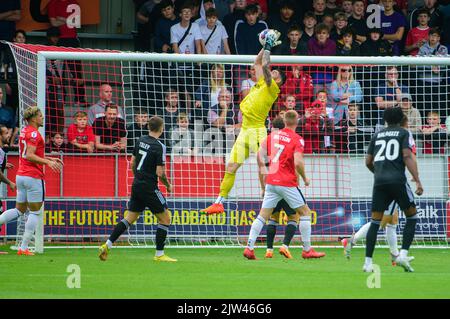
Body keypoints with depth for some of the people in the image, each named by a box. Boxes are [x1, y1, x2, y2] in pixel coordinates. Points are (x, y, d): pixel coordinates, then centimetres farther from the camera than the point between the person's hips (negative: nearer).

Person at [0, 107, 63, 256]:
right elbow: (29, 156, -22)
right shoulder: (34, 133, -13)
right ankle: (24, 248, -3)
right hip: (33, 176, -9)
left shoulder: (25, 131, 15)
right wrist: (48, 162, -26)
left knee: (19, 210, 15)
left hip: (21, 175, 9)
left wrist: (50, 159, 24)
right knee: (35, 212, -1)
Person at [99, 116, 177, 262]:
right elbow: (160, 172, -16)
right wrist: (168, 185, 1)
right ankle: (159, 254, 4)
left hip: (137, 185, 7)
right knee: (165, 218, 4)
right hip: (149, 188, -7)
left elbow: (133, 163, 14)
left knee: (130, 218, 13)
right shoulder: (159, 147, -15)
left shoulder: (141, 140, 6)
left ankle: (107, 245, 5)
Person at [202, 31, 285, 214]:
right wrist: (265, 46, 25)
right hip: (244, 132, 8)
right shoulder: (262, 84, 18)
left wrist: (268, 49, -2)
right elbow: (258, 63, 30)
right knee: (231, 167, 6)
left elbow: (265, 65, -14)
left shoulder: (273, 88, -3)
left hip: (257, 131, -8)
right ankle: (219, 202, 9)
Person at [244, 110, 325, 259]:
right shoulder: (297, 140, -8)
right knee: (305, 212, 8)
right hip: (287, 184, -5)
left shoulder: (272, 135, 8)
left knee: (263, 215, 7)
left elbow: (260, 154, 7)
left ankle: (249, 247, -2)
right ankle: (307, 250, 8)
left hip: (271, 182, 5)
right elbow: (298, 163, -20)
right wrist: (305, 178, -1)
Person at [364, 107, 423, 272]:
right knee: (412, 216, 10)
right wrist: (417, 180, -11)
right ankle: (403, 254, -6)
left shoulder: (377, 135, 18)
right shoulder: (403, 133, 7)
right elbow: (407, 156, -7)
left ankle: (368, 262, -3)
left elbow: (368, 162, 19)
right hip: (397, 180, -4)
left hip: (379, 182, 4)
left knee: (375, 221, 6)